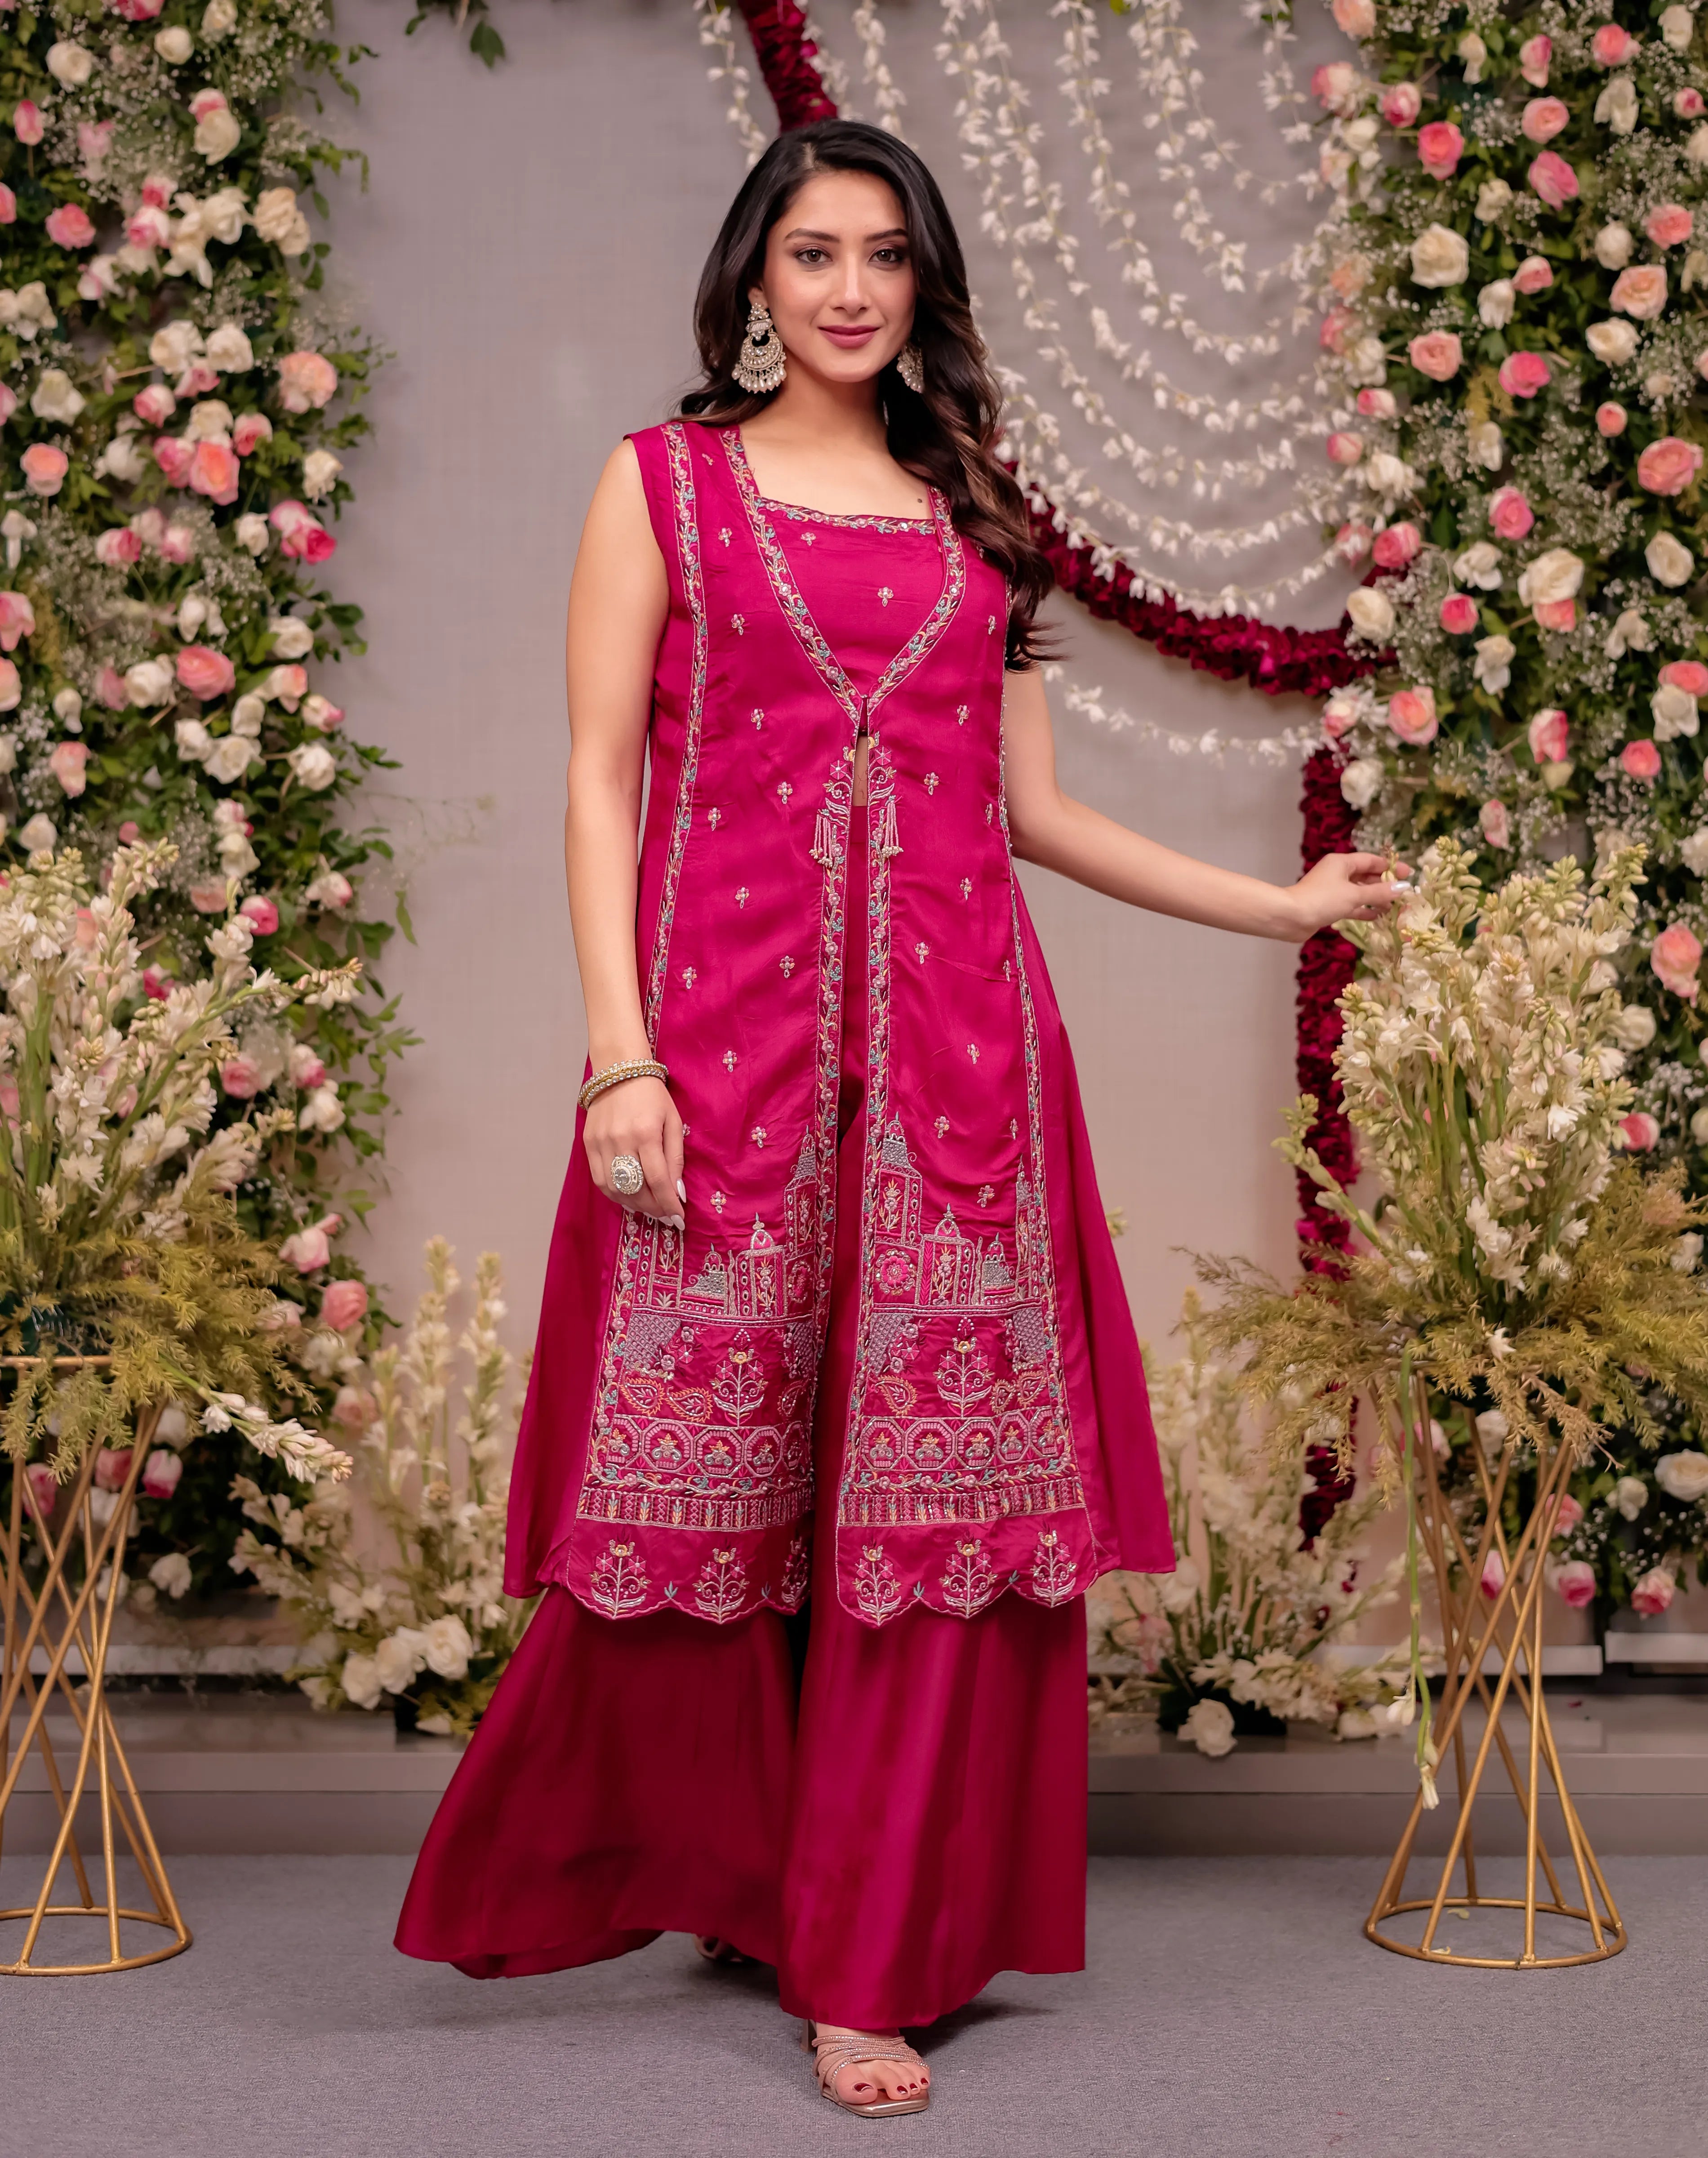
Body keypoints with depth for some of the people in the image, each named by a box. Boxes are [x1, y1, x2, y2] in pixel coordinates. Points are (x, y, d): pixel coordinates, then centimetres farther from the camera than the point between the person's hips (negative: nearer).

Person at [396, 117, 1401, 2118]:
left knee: (934, 1488, -1)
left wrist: (1282, 904, 16)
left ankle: (872, 1957, 10)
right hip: (726, 1029, -2)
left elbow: (1033, 806, 18)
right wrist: (619, 1054, -10)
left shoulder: (972, 514, 18)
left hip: (952, 1043, 3)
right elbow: (600, 777, 1)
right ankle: (706, 1870, 25)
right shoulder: (666, 482, 9)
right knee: (712, 1478, 1)